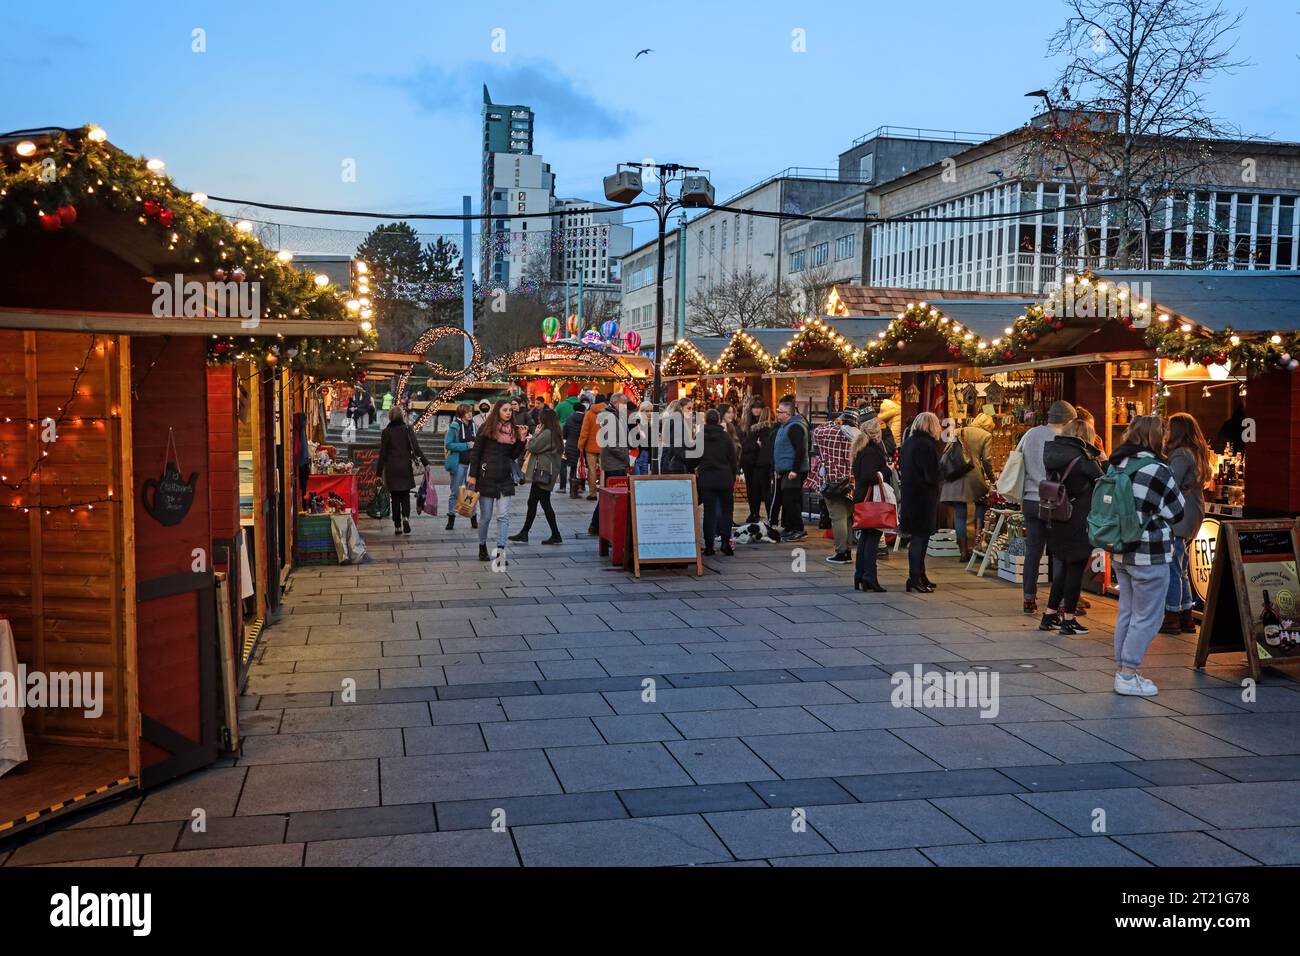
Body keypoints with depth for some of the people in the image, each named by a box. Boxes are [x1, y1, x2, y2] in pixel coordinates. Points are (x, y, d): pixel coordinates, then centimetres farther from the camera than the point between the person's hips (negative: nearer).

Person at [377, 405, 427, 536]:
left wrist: (379, 472, 4)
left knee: (395, 497, 7)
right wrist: (425, 463, -4)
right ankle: (406, 517, -14)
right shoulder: (407, 429, -3)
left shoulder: (386, 432, -1)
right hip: (406, 467, 0)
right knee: (405, 495, 11)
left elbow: (382, 454, 0)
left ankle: (397, 526, 6)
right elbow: (416, 448, -7)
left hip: (391, 468, 0)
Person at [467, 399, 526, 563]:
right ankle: (482, 548, 25)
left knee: (503, 516, -5)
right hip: (486, 477, -3)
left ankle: (500, 551, -7)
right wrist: (473, 475, -7)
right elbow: (476, 452, -3)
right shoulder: (487, 428, -3)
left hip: (505, 478, 3)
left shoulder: (513, 430, 8)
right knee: (485, 516, 6)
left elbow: (514, 455, 11)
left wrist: (521, 440, -3)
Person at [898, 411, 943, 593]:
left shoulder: (907, 443, 11)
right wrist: (943, 474, -1)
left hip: (909, 495, 9)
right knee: (920, 538, -4)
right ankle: (915, 579, -2)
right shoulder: (927, 445, -16)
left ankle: (919, 576, 23)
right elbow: (934, 476, -20)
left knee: (917, 537, 15)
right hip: (924, 498, -9)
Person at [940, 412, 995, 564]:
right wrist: (991, 479, 8)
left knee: (959, 514, 5)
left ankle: (964, 551, 6)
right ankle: (978, 533, 4)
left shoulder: (960, 432, 16)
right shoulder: (986, 436, 4)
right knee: (981, 503, 23)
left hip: (955, 477, 3)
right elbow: (986, 460, -2)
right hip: (973, 475, -3)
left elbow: (945, 453, 14)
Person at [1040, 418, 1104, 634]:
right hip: (1079, 523, -6)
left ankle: (1049, 616, 20)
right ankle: (1068, 620, 9)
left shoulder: (1053, 453, 5)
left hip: (1057, 521, 6)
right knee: (1076, 569, 3)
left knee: (1062, 567, 17)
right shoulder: (1082, 457, -13)